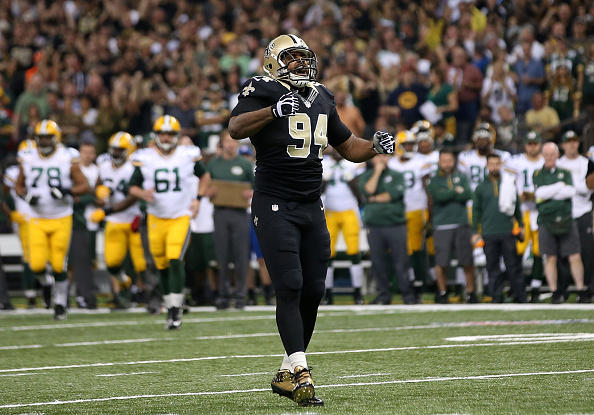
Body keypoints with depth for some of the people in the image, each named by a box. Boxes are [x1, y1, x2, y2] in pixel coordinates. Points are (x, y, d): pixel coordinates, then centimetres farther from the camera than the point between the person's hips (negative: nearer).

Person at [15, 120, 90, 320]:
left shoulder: (67, 159, -6)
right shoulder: (28, 160, 3)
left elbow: (85, 186, -4)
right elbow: (19, 186, 14)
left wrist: (67, 191, -22)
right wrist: (26, 196, -8)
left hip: (61, 220, -2)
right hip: (37, 220, 2)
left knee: (58, 265, -3)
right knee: (37, 265, -8)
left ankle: (60, 302, 15)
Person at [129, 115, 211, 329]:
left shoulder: (188, 156, -2)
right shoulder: (145, 159, -3)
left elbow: (205, 176, 16)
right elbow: (133, 187, 4)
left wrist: (198, 199, 3)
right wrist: (144, 194, -18)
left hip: (181, 217, -2)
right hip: (156, 219, 2)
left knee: (175, 260, -17)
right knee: (162, 265, 8)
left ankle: (176, 309, -14)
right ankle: (170, 305, 26)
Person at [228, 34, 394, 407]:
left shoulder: (322, 100, 14)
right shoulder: (263, 93, -6)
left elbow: (348, 147, 23)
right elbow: (236, 128, -24)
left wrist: (375, 147, 2)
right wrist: (273, 110, -39)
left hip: (311, 207, 7)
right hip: (274, 205, -7)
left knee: (313, 290, 4)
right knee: (290, 287, -14)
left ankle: (287, 375, 15)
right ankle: (300, 373, -17)